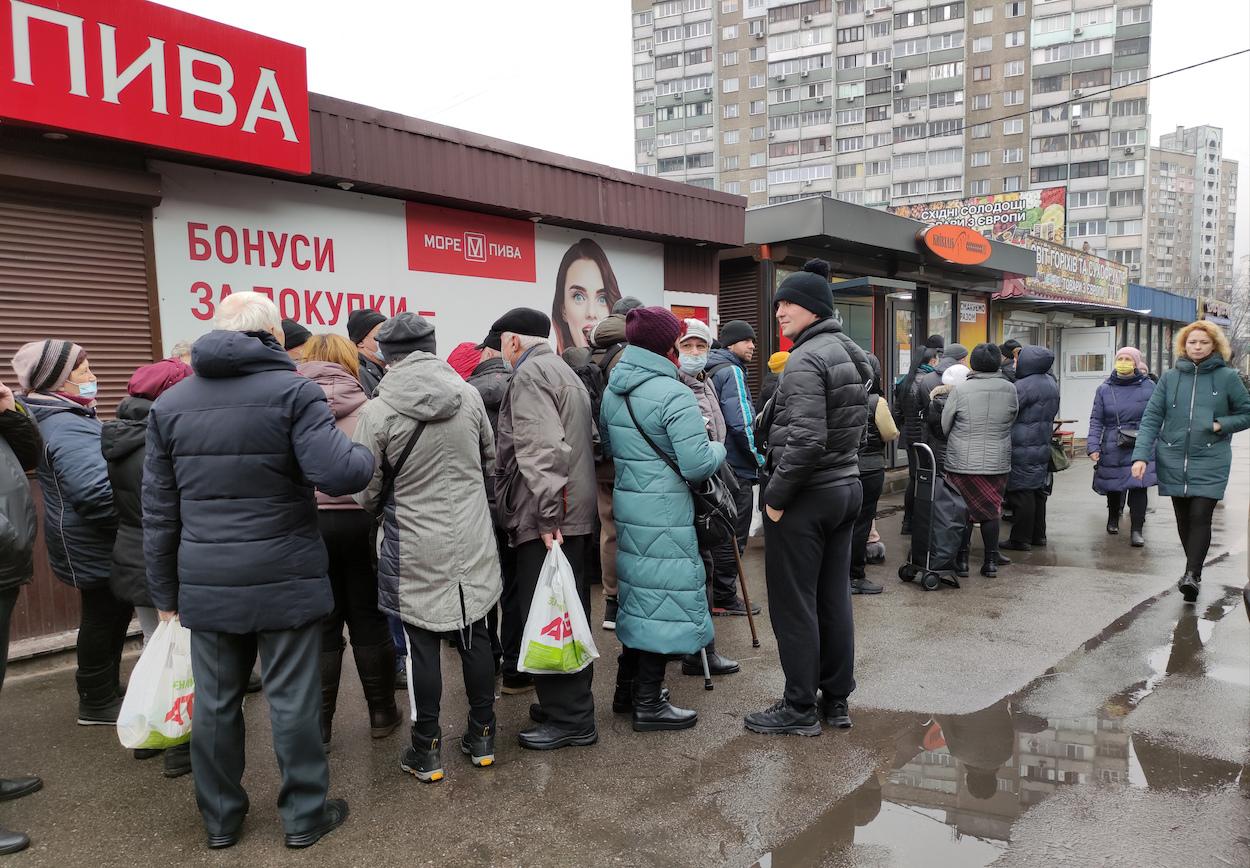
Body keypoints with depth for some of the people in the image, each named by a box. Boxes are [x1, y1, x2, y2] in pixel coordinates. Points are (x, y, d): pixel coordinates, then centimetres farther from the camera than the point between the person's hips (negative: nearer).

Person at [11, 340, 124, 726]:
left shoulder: (65, 418, 11)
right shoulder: (68, 428, -23)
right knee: (103, 618, 4)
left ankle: (104, 690, 35)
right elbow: (95, 492, -33)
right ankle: (97, 703, 19)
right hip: (94, 547, -10)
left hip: (97, 542, 10)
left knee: (113, 613, 20)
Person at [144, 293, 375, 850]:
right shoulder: (292, 391, -9)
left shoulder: (169, 403, 7)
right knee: (293, 701, 7)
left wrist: (165, 593, 16)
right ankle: (304, 816, 21)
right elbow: (337, 474, -21)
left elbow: (159, 512, 9)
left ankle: (220, 819, 29)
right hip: (284, 581, -4)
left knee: (215, 703, 15)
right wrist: (368, 455, 2)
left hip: (206, 585, 5)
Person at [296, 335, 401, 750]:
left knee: (321, 625, 9)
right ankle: (382, 714, 23)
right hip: (360, 520, 0)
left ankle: (318, 725, 15)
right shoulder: (366, 408, -3)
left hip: (308, 522, 0)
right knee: (369, 620, 11)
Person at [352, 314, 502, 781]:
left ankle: (427, 751, 17)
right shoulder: (468, 394, -3)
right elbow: (491, 461, 9)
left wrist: (382, 508, 16)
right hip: (472, 540, 3)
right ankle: (482, 737, 26)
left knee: (423, 647, 7)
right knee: (475, 637, 14)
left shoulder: (377, 411, -14)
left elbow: (367, 491, -6)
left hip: (416, 548, -3)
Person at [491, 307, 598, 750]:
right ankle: (570, 701, 26)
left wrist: (547, 514, -23)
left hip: (548, 520, -10)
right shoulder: (563, 371, 22)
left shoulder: (530, 374, -9)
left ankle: (570, 718, 1)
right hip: (575, 513, 10)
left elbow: (543, 450, -22)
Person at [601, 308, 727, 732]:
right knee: (662, 598, 2)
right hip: (664, 512, -8)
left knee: (639, 593, 20)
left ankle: (628, 686, 31)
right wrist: (718, 447, -1)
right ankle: (648, 704, 10)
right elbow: (697, 464, -21)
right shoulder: (674, 395, -19)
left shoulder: (612, 390, 8)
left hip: (627, 505, 8)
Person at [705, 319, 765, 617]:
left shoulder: (712, 371, 17)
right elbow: (740, 423, -22)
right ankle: (723, 598, 6)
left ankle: (719, 593, 27)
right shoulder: (732, 372, -14)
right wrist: (759, 458, -10)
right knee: (734, 536, -1)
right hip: (736, 468, -10)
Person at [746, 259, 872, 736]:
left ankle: (800, 708, 11)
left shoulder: (806, 360, -18)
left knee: (793, 606, 2)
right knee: (834, 598, 15)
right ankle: (837, 700, 25)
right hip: (847, 487, 9)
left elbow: (806, 440, -26)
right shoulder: (850, 355, 11)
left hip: (806, 497, -9)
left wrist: (776, 495, -17)